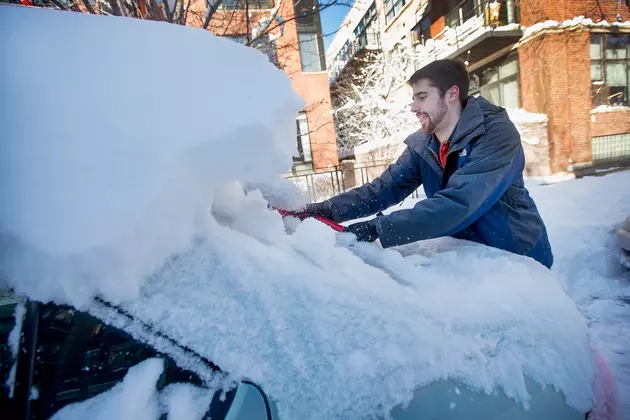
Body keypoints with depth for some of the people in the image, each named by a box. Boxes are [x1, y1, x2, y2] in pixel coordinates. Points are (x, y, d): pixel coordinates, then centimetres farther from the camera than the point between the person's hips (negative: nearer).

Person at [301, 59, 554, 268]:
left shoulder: (497, 134, -24)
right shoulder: (421, 146, -6)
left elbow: (458, 204, -36)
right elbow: (384, 188, -13)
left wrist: (377, 229, -39)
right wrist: (329, 210, -26)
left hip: (520, 258, -4)